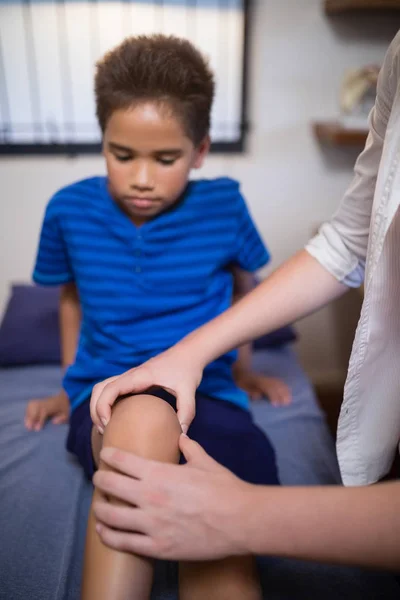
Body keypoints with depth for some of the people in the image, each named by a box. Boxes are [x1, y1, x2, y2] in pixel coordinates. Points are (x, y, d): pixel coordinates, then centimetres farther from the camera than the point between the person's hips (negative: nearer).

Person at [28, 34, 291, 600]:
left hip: (208, 399, 0)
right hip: (107, 409, 2)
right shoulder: (70, 209, 2)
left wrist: (242, 365, 25)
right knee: (145, 416, -38)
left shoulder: (224, 205, -1)